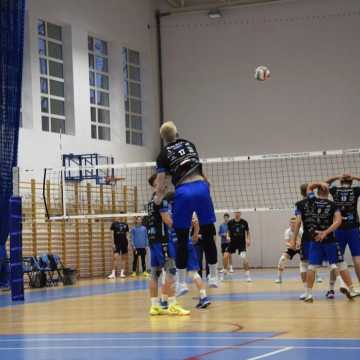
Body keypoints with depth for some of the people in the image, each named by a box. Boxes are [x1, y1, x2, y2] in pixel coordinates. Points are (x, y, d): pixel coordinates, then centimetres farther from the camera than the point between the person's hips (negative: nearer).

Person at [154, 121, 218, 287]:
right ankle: (213, 276, 15)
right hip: (201, 187, 3)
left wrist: (158, 198, 18)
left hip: (183, 192, -3)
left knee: (182, 240, 6)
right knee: (208, 235, 11)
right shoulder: (189, 144, 18)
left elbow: (161, 187, 2)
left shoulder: (163, 154, 6)